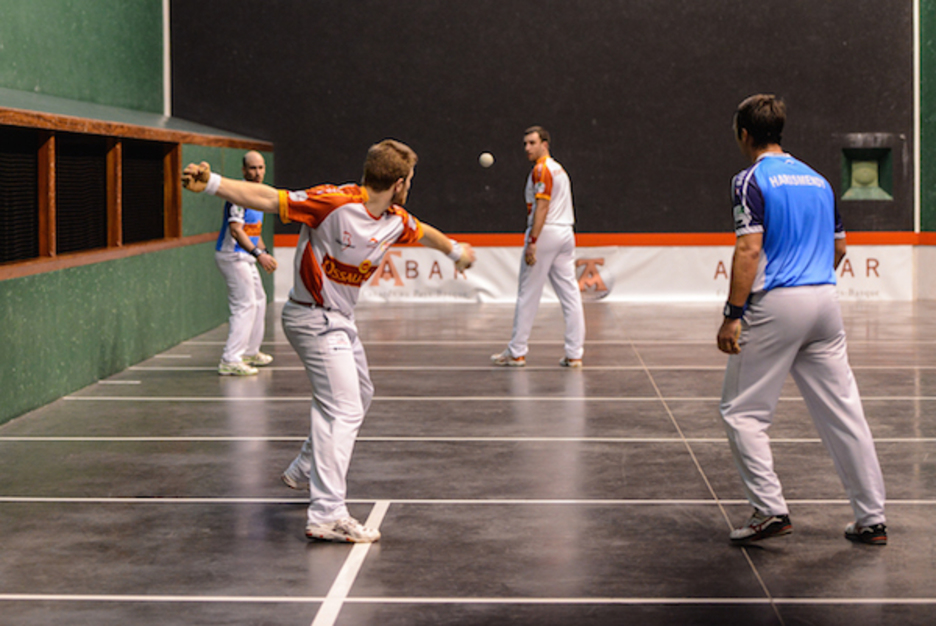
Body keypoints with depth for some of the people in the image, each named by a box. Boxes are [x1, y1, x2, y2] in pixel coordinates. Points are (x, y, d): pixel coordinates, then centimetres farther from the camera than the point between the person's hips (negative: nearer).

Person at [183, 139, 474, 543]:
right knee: (343, 409, -17)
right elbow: (269, 199, -25)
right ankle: (327, 515, -18)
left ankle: (305, 471, 42)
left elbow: (424, 233, 25)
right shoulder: (335, 203, -24)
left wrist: (455, 250, 43)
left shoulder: (395, 221, 1)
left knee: (360, 395, 25)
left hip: (340, 320, 10)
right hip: (313, 318, -10)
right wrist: (211, 184, -34)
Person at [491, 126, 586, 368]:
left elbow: (542, 207, -17)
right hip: (566, 234, 9)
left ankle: (516, 352, 5)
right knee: (570, 294, 4)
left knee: (527, 295, 0)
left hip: (544, 233, -8)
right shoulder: (559, 168, 18)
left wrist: (532, 242, -21)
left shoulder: (541, 169, -9)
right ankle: (574, 354, 3)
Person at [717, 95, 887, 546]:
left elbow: (749, 249, -15)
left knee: (742, 412, 4)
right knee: (842, 411, 8)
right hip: (825, 302, 7)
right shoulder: (817, 179, 16)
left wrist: (733, 314, -16)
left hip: (775, 304, -6)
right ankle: (871, 518, 10)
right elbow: (840, 246, 21)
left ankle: (770, 510, -3)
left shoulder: (752, 180, -5)